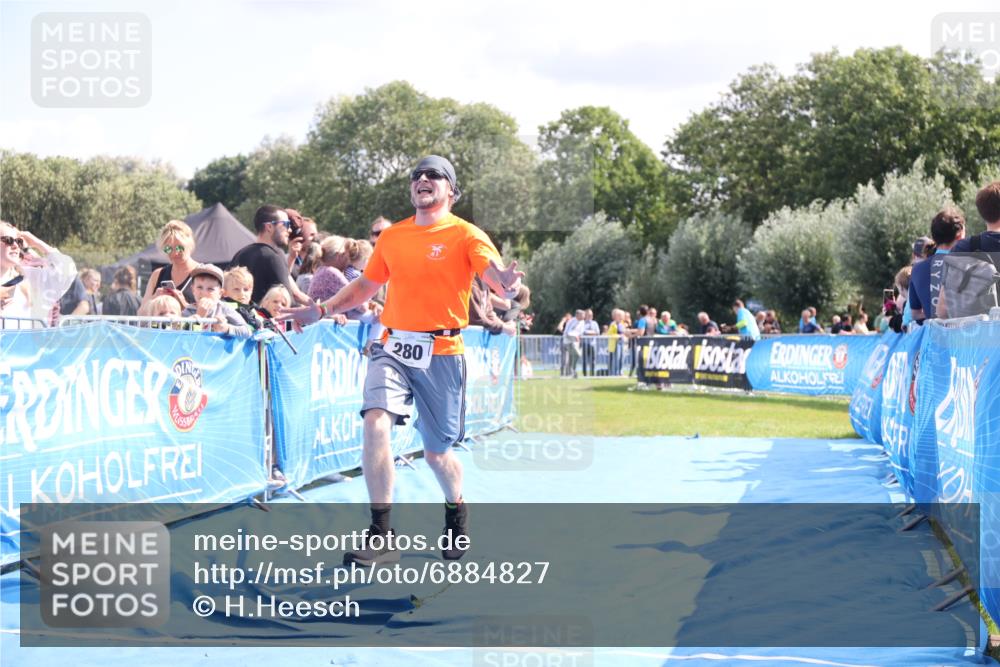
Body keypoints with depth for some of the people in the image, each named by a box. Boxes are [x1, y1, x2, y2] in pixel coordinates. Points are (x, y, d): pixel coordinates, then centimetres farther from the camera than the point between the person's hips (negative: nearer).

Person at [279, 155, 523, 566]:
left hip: (441, 353, -3)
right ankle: (380, 536, -18)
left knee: (437, 452, 6)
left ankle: (456, 513, 39)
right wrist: (321, 310, 16)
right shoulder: (392, 236, 11)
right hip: (393, 346, 3)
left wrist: (508, 285, -40)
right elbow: (366, 286, 25)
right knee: (375, 422, -21)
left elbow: (500, 281, -17)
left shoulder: (466, 235, -3)